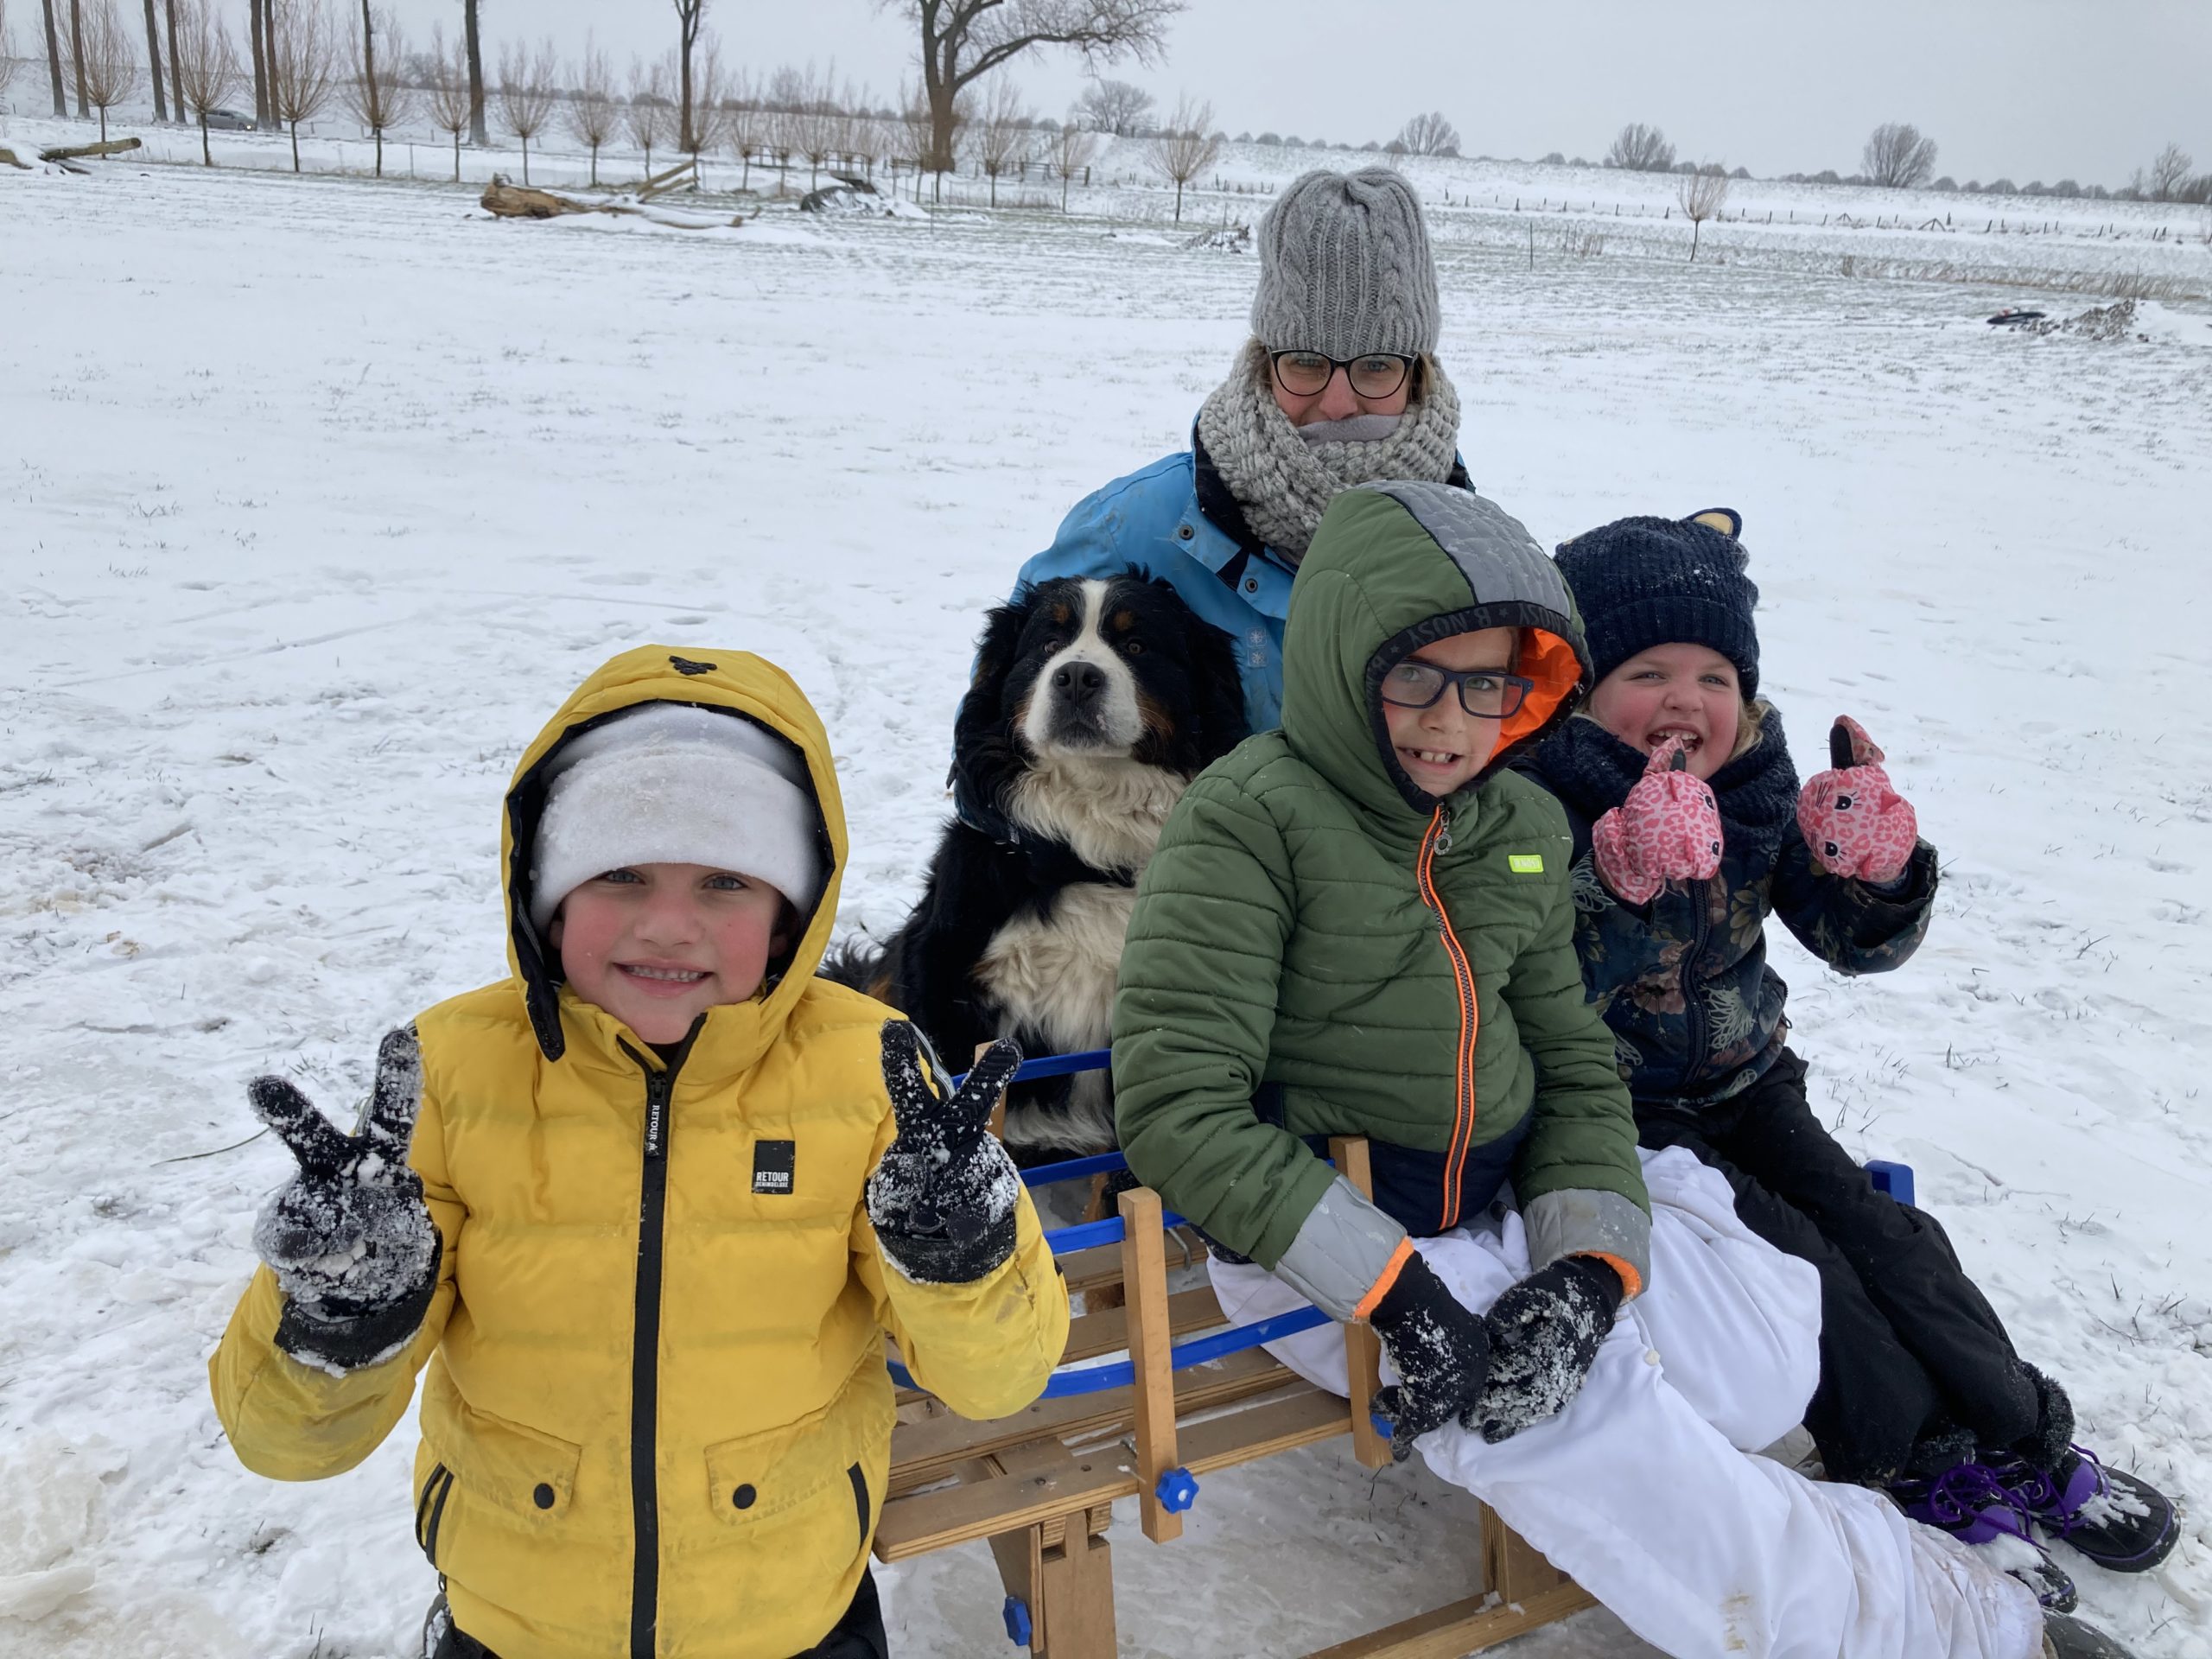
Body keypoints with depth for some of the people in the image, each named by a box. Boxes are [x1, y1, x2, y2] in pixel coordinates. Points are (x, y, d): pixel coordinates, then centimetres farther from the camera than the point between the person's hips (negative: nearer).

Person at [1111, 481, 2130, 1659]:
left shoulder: (1526, 829, 6)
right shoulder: (1250, 821, -16)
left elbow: (1574, 1067, 9)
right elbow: (1178, 1105, -22)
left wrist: (1588, 1262, -10)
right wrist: (1392, 1289, -25)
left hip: (1507, 1210, 7)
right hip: (1318, 1240, -6)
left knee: (1777, 1359, -10)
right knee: (1582, 1429, -24)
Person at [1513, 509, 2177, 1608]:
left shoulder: (1758, 788, -2)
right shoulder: (1540, 804, -22)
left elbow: (1861, 944, -1)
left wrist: (1872, 864, -23)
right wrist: (1636, 877, -43)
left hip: (1745, 1084, 6)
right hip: (1617, 1115, -5)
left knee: (1886, 1235, 0)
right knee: (1790, 1260, -15)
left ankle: (2033, 1445, 19)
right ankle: (1940, 1483, 2)